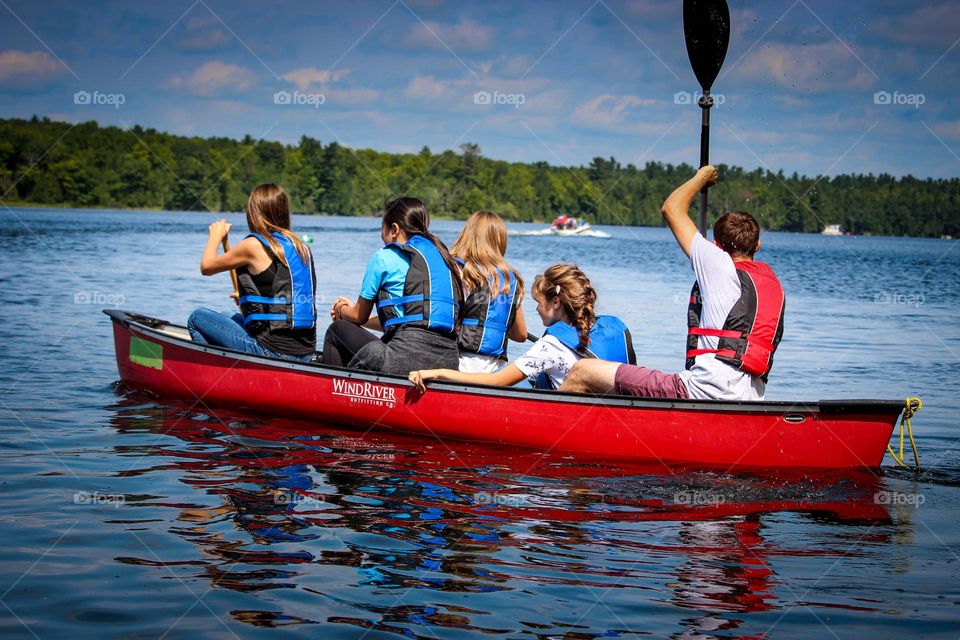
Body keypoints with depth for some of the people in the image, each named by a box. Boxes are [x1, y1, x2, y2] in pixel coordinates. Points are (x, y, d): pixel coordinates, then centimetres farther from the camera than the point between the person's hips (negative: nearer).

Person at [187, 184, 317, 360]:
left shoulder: (254, 244, -9)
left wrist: (216, 235, 23)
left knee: (197, 319, 9)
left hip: (273, 351, -7)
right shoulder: (302, 246, 10)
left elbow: (206, 267, 4)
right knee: (238, 318, 34)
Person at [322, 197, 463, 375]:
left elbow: (359, 316, 14)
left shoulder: (384, 257, 4)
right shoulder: (444, 258, 23)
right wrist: (350, 311, 40)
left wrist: (341, 310, 38)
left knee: (336, 331, 16)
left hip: (408, 357, -7)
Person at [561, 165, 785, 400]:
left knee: (583, 372, -5)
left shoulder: (720, 265, -1)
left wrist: (702, 176, 24)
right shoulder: (774, 283, 17)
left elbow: (671, 208, 8)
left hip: (703, 393, -9)